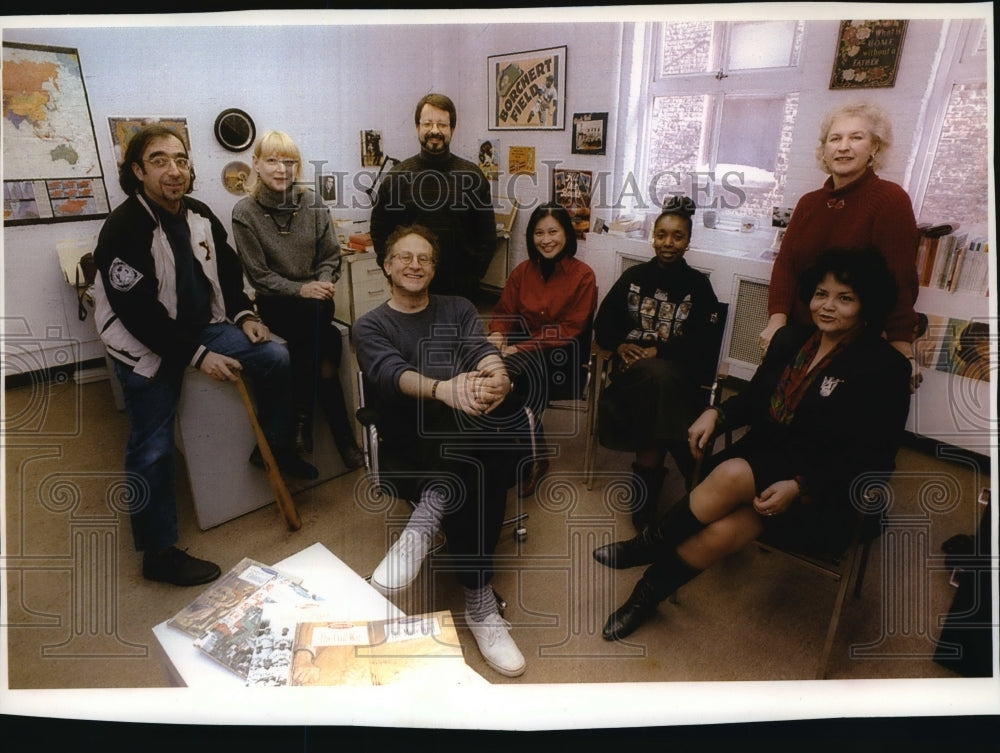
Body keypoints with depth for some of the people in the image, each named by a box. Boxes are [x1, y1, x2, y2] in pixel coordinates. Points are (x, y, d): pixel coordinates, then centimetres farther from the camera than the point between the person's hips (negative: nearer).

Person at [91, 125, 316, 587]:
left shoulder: (200, 216, 3)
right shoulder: (124, 229, -20)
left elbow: (227, 270, 14)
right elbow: (137, 311, -23)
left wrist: (243, 315, -2)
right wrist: (197, 356, -24)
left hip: (202, 326, 7)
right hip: (146, 346, -6)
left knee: (276, 359, -6)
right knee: (152, 449, -6)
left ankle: (277, 447, 15)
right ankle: (158, 553, 6)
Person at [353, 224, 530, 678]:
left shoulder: (459, 309, 22)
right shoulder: (370, 326, 13)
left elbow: (482, 351, 0)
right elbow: (392, 374, -11)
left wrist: (497, 376, -30)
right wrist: (443, 390, -36)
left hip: (475, 430, 2)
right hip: (414, 432, -2)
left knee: (507, 402, -34)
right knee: (477, 471, -36)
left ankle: (426, 519, -33)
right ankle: (479, 600, -28)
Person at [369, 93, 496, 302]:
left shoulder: (472, 176, 3)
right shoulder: (396, 177, 1)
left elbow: (487, 235, 5)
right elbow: (379, 232, 5)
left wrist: (475, 274, -1)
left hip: (462, 287, 1)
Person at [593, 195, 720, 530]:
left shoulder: (698, 285, 7)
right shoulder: (633, 276, 14)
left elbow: (701, 344, -4)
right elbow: (603, 325, 12)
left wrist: (657, 352, -16)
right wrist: (620, 346, -8)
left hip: (676, 368, 0)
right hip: (632, 365, 1)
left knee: (664, 381, -35)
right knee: (659, 379, -33)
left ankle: (646, 474, -22)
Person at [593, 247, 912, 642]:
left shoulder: (885, 368, -9)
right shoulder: (791, 338, 7)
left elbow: (872, 459, -13)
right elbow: (755, 398, 14)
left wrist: (799, 487, -24)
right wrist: (716, 413, -8)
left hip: (823, 491, -4)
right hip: (765, 457, 4)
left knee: (734, 475, -32)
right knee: (722, 531, -28)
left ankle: (643, 547, -10)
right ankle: (647, 595, -6)